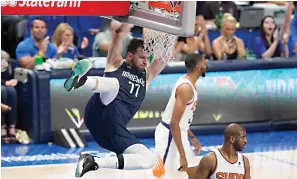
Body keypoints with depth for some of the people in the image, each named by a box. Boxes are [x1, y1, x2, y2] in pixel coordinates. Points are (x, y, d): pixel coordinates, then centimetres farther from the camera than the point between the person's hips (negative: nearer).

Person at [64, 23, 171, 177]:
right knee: (114, 83, -33)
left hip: (115, 131, 5)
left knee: (149, 160, -10)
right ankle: (80, 80, -66)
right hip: (99, 115, -5)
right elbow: (119, 33, 5)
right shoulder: (116, 64, 17)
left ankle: (95, 162, -14)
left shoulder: (146, 76, 30)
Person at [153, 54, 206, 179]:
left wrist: (192, 137, 23)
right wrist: (182, 156, -29)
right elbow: (174, 123, -28)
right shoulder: (186, 88, -23)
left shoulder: (188, 83, 8)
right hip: (169, 134, -10)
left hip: (178, 133, 10)